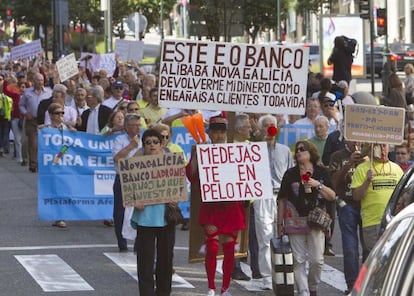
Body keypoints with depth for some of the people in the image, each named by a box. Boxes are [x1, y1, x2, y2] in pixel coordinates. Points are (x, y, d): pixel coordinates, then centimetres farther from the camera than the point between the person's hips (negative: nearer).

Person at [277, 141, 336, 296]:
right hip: (295, 221, 0)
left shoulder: (322, 172, 6)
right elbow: (282, 200, 7)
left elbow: (332, 196, 4)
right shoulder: (290, 174, 6)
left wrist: (318, 185, -11)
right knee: (298, 260, -3)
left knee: (316, 260, -2)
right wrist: (280, 223, 3)